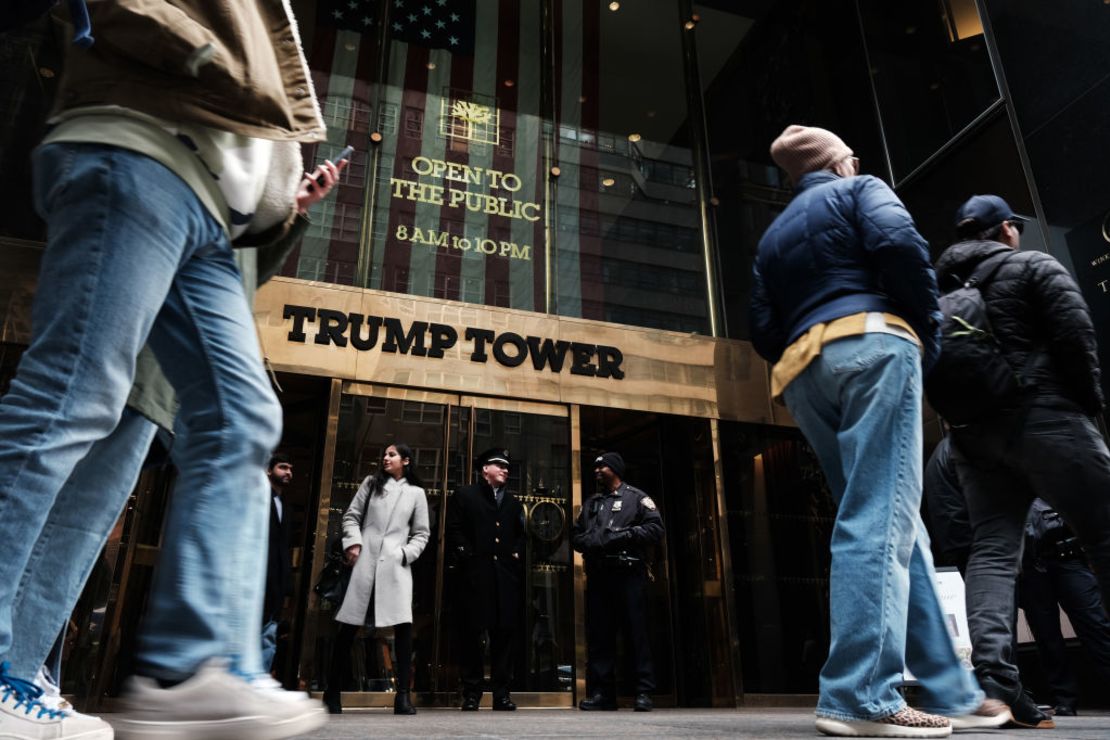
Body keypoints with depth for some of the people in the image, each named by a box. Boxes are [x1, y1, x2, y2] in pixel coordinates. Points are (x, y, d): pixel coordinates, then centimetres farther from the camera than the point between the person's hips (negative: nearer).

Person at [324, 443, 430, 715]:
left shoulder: (416, 492, 10)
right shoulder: (371, 483, 14)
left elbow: (421, 533, 10)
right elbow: (351, 516, 11)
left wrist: (406, 553, -5)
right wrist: (353, 542, -5)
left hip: (396, 565, -1)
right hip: (365, 561, 1)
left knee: (404, 625, -13)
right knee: (348, 626, 2)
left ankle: (403, 695, -9)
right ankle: (333, 691, 15)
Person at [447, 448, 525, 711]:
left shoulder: (513, 502, 23)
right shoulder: (465, 495, 9)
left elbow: (521, 533, 23)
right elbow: (454, 529, 0)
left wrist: (516, 553, 6)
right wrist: (466, 555, -8)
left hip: (506, 575, 4)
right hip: (476, 573, -4)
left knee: (505, 632, 2)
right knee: (472, 632, -1)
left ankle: (502, 692, 10)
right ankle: (471, 693, 8)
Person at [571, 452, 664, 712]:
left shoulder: (636, 498, 8)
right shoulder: (590, 503, 24)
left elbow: (655, 529, -3)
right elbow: (575, 535, 18)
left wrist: (623, 535, -11)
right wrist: (592, 542, -4)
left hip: (629, 572, -5)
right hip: (598, 575, 5)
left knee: (637, 632, -5)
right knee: (598, 634, 3)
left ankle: (644, 693, -1)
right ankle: (602, 693, 9)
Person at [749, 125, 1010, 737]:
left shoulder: (774, 236, 28)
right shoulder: (860, 190, 13)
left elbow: (764, 331, 17)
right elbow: (898, 244, -9)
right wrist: (927, 335, 0)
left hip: (805, 374, 6)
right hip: (871, 345, -6)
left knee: (892, 525, 7)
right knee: (881, 519, -14)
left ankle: (949, 691, 9)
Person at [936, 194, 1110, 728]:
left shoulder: (942, 289, 22)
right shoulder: (1032, 266, 6)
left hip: (971, 432, 6)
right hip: (1040, 415, -5)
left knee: (991, 551, 0)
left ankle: (994, 680, -11)